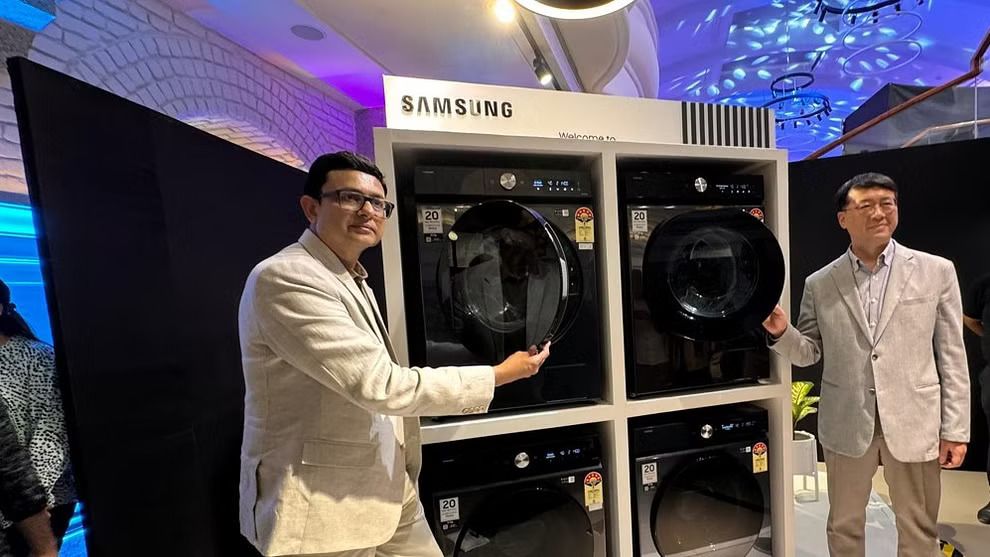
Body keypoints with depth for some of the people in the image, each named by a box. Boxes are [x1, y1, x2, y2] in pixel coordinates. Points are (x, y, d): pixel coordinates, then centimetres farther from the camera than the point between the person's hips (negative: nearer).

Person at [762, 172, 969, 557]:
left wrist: (955, 429, -1)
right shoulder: (819, 284, -1)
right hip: (846, 424, 0)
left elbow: (952, 356, 0)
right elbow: (809, 353, 2)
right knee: (844, 526, 18)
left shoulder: (936, 271, 0)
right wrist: (781, 332, -19)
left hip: (914, 424, 0)